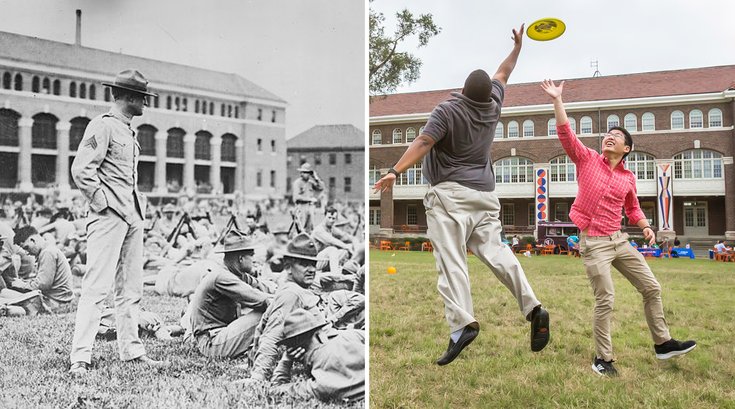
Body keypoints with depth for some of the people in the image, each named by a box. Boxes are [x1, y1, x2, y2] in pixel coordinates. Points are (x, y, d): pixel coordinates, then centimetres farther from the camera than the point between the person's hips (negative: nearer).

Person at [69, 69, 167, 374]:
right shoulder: (102, 125, -6)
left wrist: (138, 204, 15)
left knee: (131, 289, 11)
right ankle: (80, 358, -4)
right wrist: (103, 202, -13)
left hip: (133, 215, 9)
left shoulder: (129, 131, 20)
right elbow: (80, 170, -14)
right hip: (108, 216, -9)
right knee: (97, 287, -9)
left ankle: (131, 351, 19)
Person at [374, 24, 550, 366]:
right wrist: (518, 46, 43)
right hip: (485, 195, 6)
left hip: (451, 194, -6)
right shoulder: (492, 106, 10)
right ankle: (533, 309, -3)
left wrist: (396, 171, -28)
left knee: (451, 260, -11)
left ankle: (462, 323, -21)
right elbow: (503, 74, 28)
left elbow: (423, 143, -20)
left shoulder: (448, 110, -8)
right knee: (495, 252, 6)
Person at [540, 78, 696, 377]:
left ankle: (662, 344, 29)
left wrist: (645, 226, 3)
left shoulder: (628, 178, 9)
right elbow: (565, 133, -13)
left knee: (651, 288, 11)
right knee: (605, 300, -8)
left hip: (620, 240, 5)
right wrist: (557, 100, -19)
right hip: (593, 243, -5)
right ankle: (602, 359, 7)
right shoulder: (587, 159, -2)